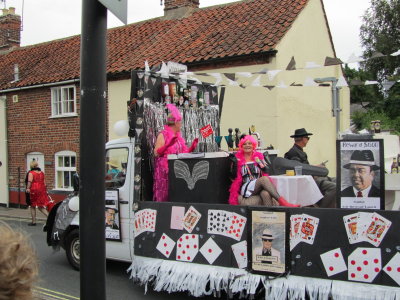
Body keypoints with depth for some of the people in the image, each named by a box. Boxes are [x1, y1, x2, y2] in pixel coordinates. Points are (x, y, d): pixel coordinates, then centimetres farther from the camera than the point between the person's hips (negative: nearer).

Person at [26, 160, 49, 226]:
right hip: (42, 190, 5)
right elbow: (44, 183, 16)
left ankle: (34, 222, 14)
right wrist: (45, 191, 25)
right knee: (41, 206, 12)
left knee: (33, 207, 9)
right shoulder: (42, 173, 12)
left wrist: (28, 188, -29)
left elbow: (30, 181, -20)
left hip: (34, 190, -5)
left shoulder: (31, 173, -4)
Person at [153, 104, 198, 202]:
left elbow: (183, 153, 17)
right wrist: (168, 145, -25)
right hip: (165, 171, -7)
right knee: (164, 195, -6)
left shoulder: (178, 136, 17)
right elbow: (156, 153, -14)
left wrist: (192, 146, 4)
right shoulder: (163, 135, -5)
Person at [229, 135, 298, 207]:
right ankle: (282, 201, -47)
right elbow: (236, 177, 6)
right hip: (246, 189, -3)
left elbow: (266, 171, 9)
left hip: (260, 188, 3)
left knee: (266, 194, -37)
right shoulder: (238, 158, 10)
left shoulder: (258, 156, 19)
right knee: (264, 179, -33)